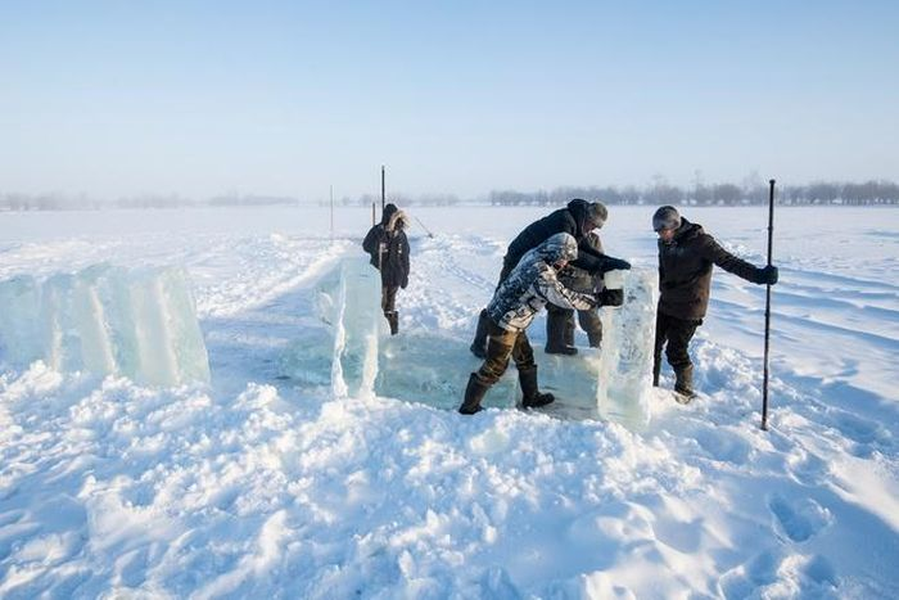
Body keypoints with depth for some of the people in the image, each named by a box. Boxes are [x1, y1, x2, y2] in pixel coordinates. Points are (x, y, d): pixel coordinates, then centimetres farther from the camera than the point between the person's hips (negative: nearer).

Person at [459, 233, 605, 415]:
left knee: (525, 359, 23)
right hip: (504, 323, -10)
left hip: (509, 318, 10)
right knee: (495, 367, 3)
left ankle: (531, 396, 40)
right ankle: (469, 407, 15)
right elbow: (566, 298, -27)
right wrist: (597, 299, -17)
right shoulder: (541, 273, -30)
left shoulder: (534, 255, -3)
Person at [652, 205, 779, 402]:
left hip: (689, 309, -7)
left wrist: (758, 275, -35)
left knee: (676, 351, -4)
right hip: (666, 305, 7)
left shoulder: (699, 241, -16)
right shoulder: (665, 243, 5)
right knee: (653, 344, 10)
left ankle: (685, 391, 18)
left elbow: (727, 261, -23)